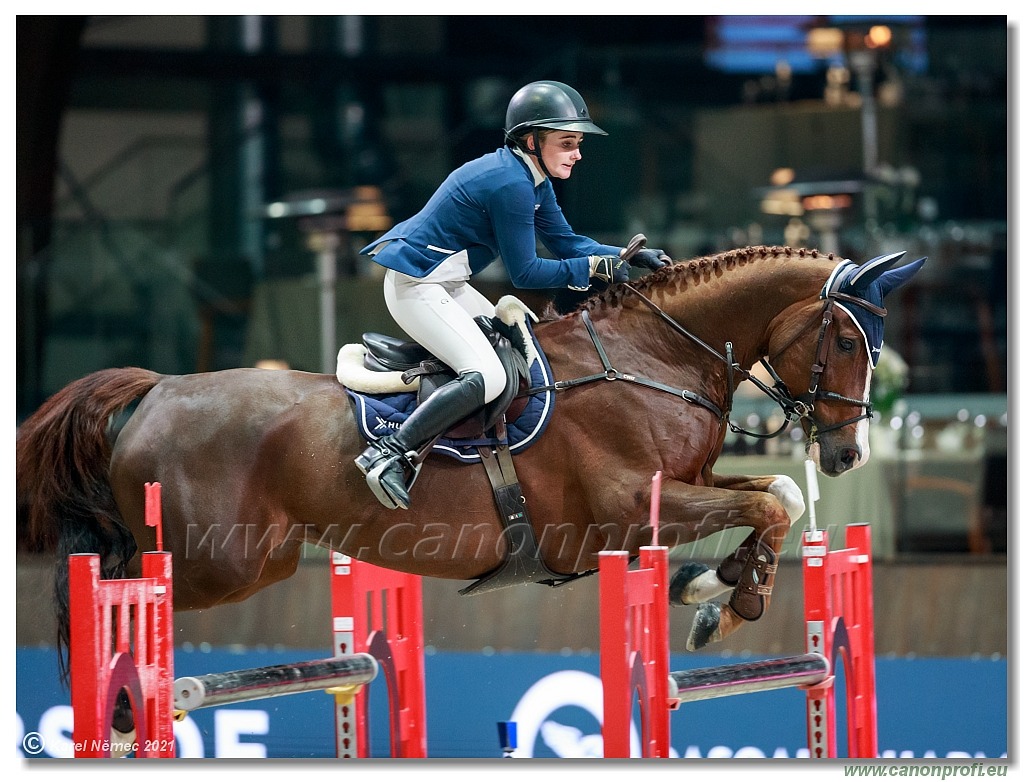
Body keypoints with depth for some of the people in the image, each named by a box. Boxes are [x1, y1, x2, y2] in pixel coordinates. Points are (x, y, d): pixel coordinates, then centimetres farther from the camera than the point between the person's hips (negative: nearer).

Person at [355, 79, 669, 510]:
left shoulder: (530, 176, 9)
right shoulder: (510, 184, -22)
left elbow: (566, 242, 14)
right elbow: (525, 273, -17)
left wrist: (627, 256, 3)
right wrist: (592, 268, -13)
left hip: (446, 285, 11)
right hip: (416, 288, -11)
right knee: (487, 377, -23)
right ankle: (389, 454, -22)